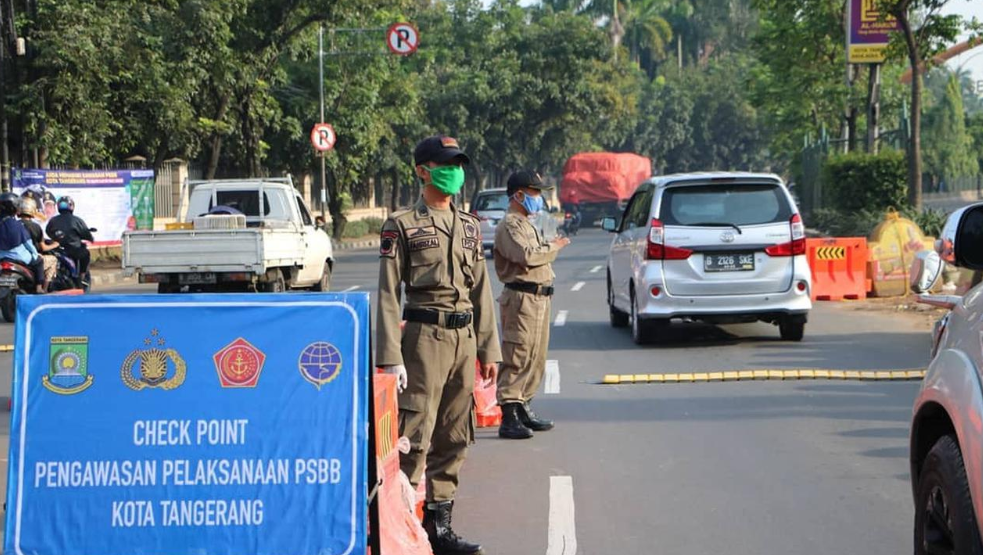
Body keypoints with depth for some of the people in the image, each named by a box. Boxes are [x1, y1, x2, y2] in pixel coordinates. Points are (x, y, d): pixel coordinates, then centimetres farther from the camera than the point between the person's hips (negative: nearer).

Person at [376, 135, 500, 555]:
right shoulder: (402, 225, -4)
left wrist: (489, 348, 12)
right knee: (415, 436, -9)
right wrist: (390, 358, -14)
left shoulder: (469, 226, 15)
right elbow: (388, 294, -7)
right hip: (425, 335, -6)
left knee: (454, 438, 9)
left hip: (465, 337, 6)